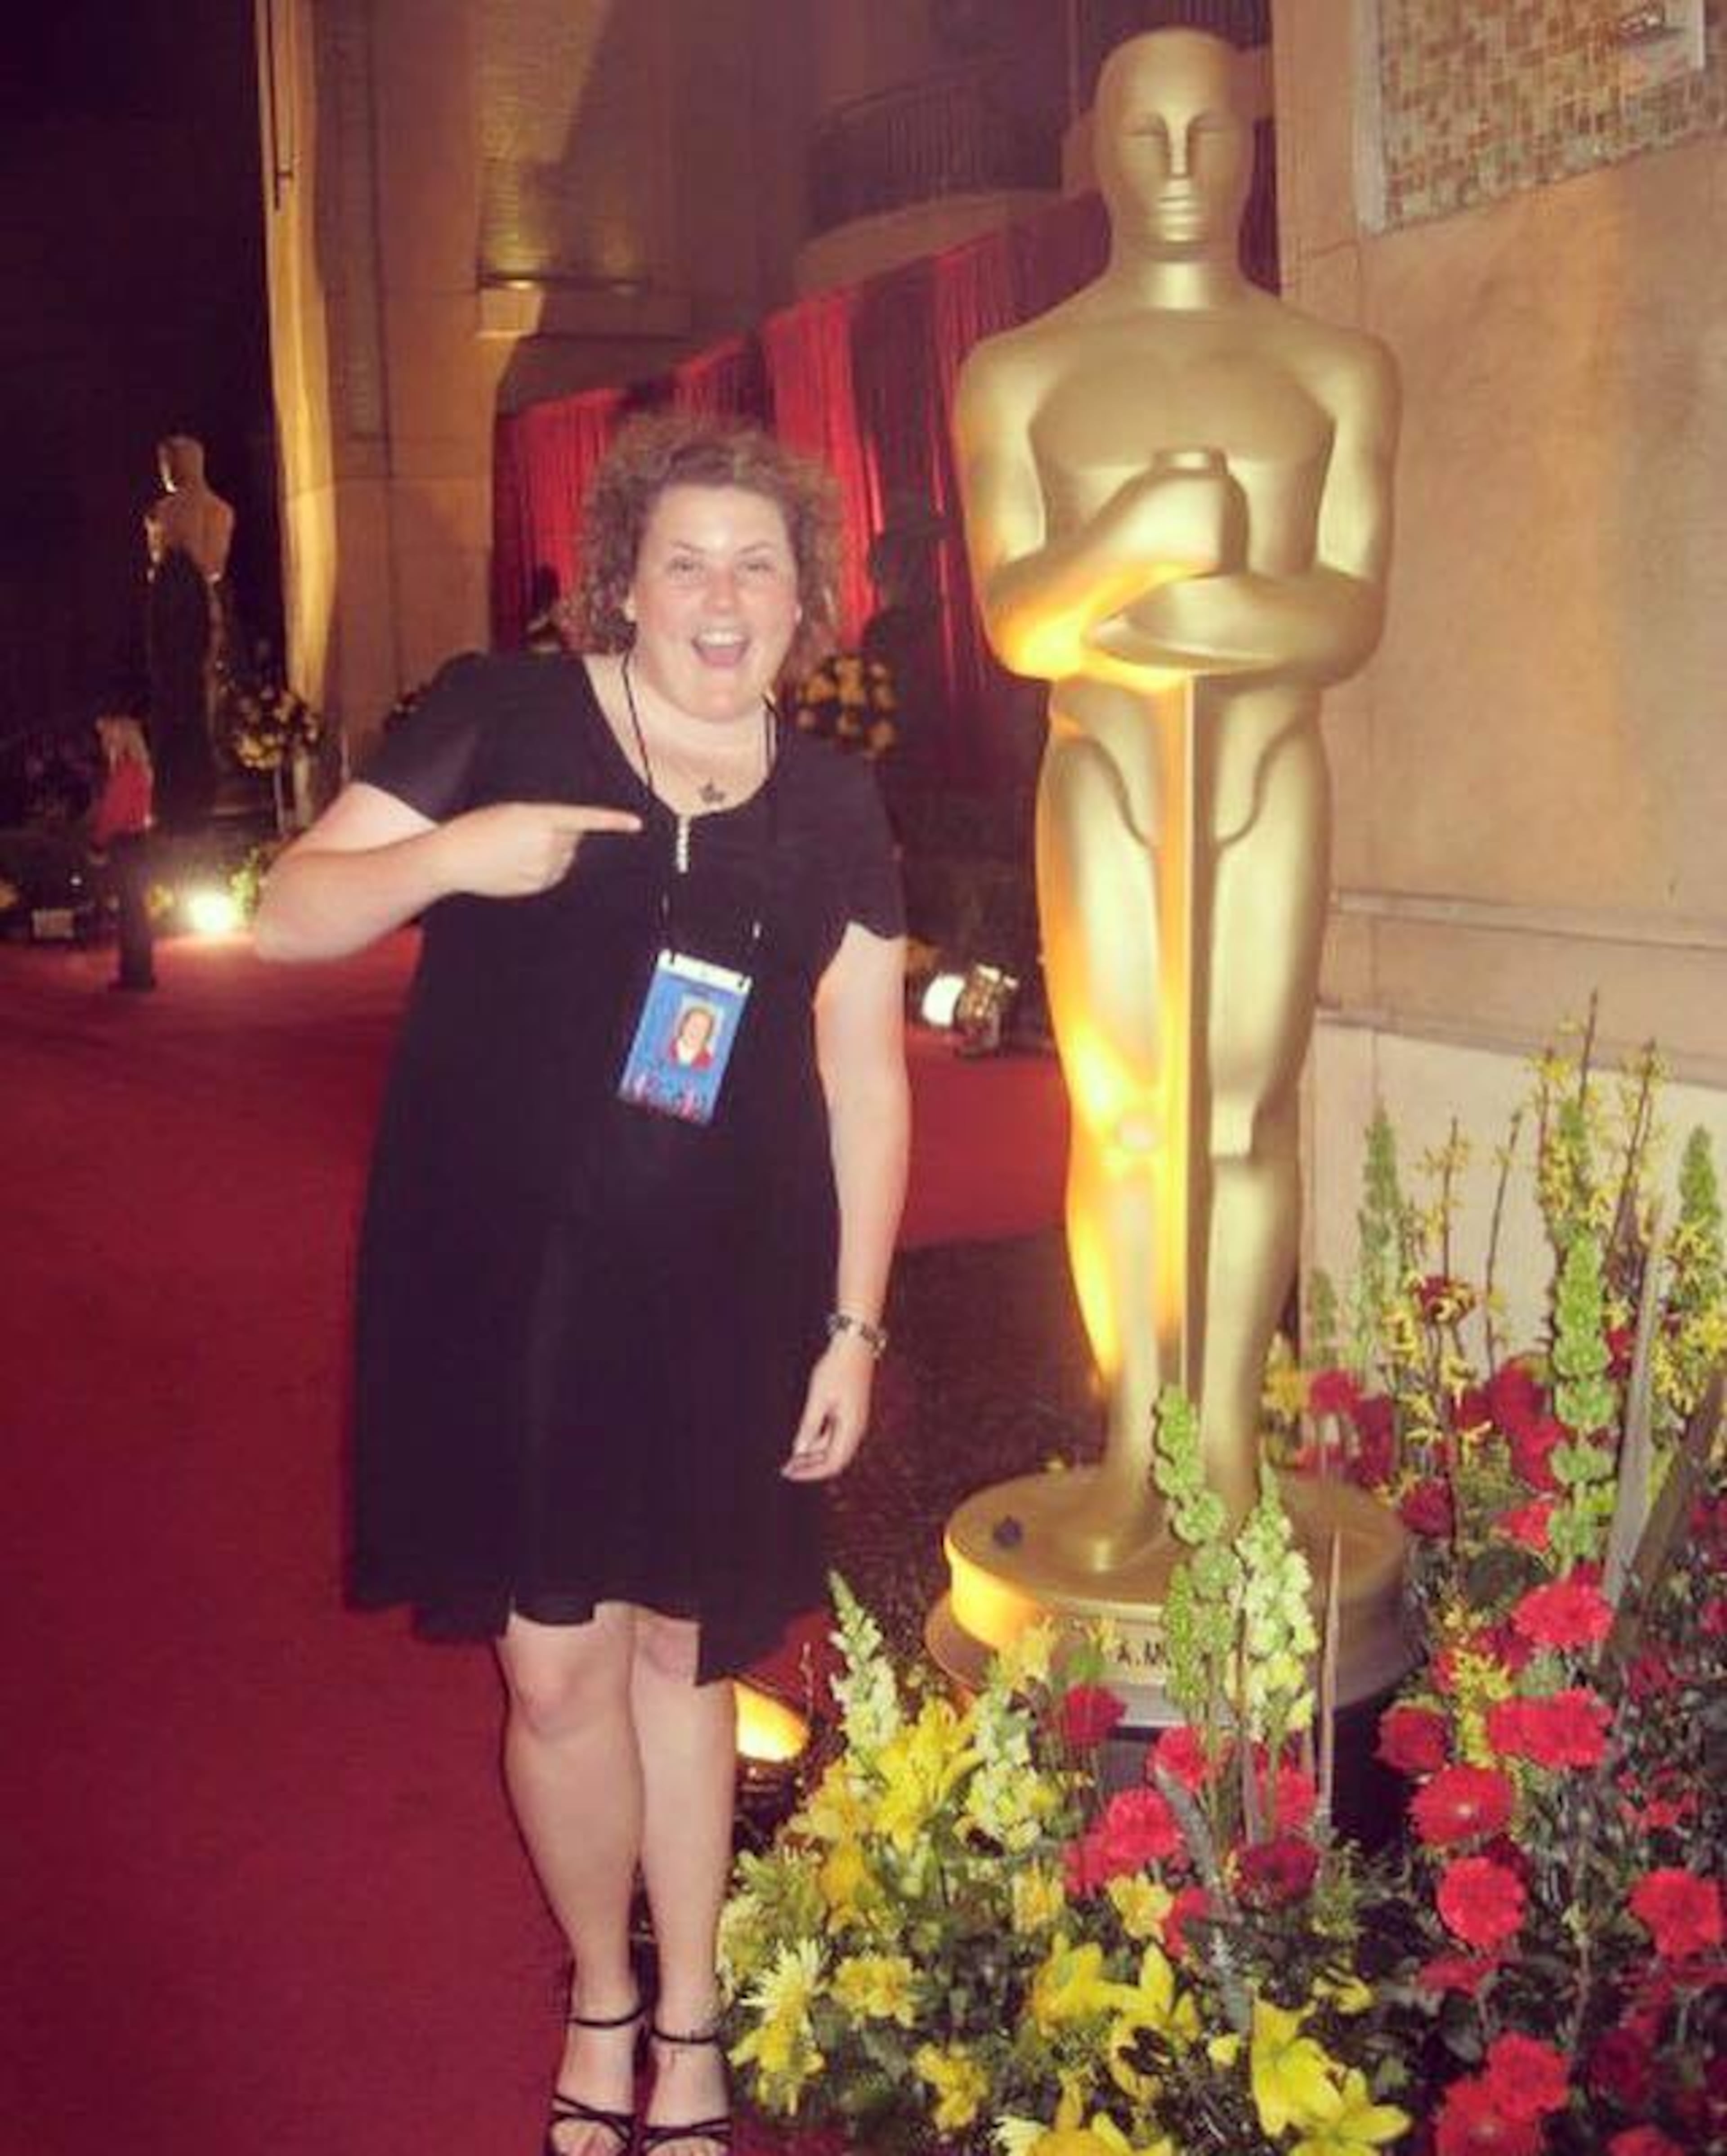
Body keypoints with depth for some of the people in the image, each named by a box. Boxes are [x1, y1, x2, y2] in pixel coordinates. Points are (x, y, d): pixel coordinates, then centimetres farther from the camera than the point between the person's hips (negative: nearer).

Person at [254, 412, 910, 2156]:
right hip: (511, 1289, -1)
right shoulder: (503, 721, -4)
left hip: (724, 1306, 2)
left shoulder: (832, 809, 4)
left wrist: (853, 1326, 1)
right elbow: (289, 914, -4)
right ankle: (601, 1999, 33)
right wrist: (451, 854, -24)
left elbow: (863, 1077, 5)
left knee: (680, 1654, 13)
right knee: (557, 1671, 5)